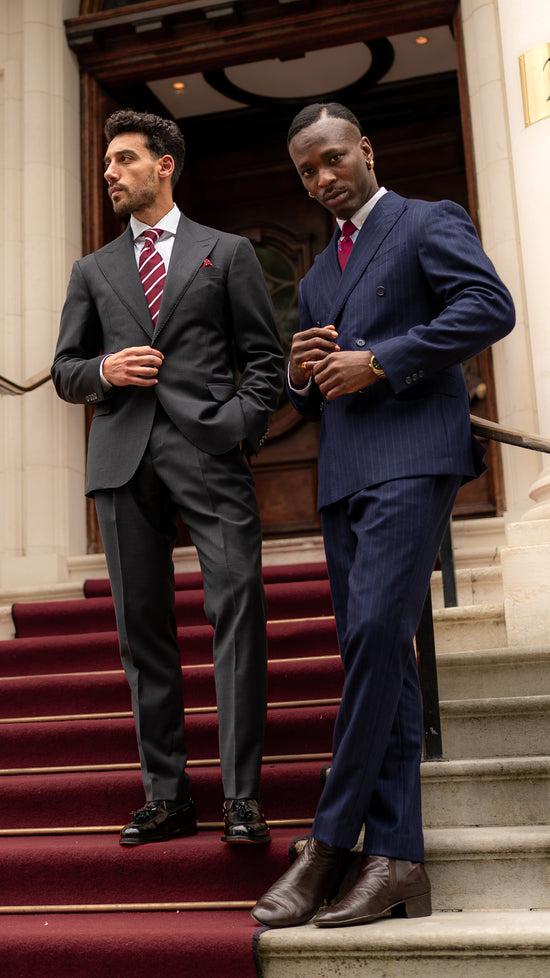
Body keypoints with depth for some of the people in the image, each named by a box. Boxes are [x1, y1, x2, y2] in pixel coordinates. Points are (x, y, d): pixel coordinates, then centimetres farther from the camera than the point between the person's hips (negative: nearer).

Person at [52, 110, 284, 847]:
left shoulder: (227, 253, 14)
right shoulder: (93, 271, 21)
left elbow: (265, 358, 9)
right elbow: (65, 372, 20)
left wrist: (242, 425, -7)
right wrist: (103, 370, -2)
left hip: (208, 453, -3)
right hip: (123, 460, 3)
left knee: (238, 613, -13)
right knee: (142, 627, 3)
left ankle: (242, 797, -6)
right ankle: (167, 797, 12)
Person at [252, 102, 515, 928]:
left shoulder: (431, 223, 7)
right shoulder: (318, 277, 28)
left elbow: (491, 307, -10)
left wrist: (378, 361, -13)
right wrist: (304, 372, 5)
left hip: (412, 455, -7)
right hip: (343, 473, 7)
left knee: (376, 630, -20)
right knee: (377, 653, 1)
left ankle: (331, 843, -12)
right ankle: (396, 860, 3)